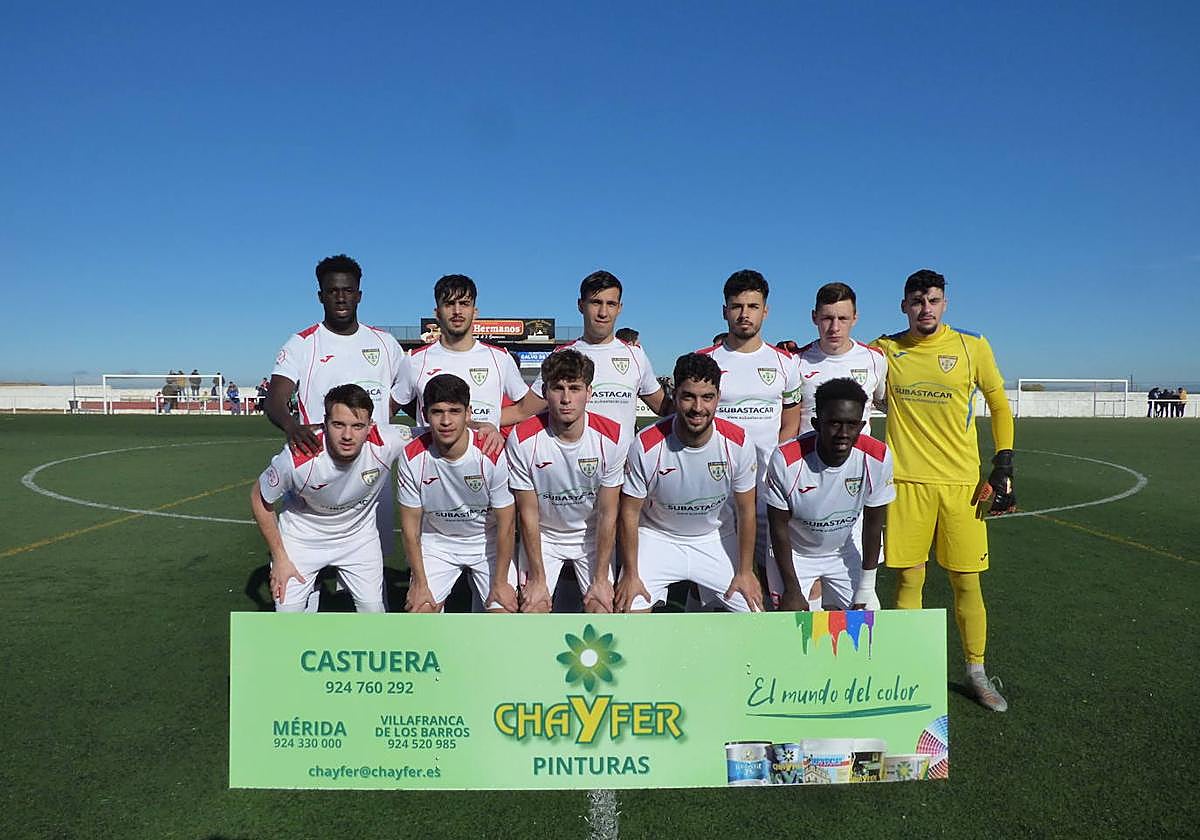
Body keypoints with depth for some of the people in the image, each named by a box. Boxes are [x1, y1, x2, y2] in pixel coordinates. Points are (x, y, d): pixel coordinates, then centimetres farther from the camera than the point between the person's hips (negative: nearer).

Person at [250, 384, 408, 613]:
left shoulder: (386, 442, -32)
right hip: (303, 535, -1)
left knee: (374, 611, 3)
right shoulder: (297, 458, -33)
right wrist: (279, 558, -9)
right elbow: (259, 499, -13)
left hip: (359, 534, 2)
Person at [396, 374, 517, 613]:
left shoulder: (491, 455, -25)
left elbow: (505, 523, -15)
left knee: (505, 611, -10)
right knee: (419, 610, -10)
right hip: (436, 542, 1)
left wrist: (500, 582, -11)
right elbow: (410, 525, -9)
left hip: (488, 542, -1)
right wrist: (420, 583, -8)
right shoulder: (412, 458, -20)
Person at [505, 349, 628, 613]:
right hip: (542, 535, 0)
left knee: (601, 609, -11)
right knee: (532, 608, -13)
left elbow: (607, 515, -12)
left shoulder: (612, 437, -19)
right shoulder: (522, 439, -21)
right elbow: (528, 514, -13)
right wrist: (537, 578, -12)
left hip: (592, 535, 1)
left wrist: (601, 579, -11)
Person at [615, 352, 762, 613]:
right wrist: (631, 575, -10)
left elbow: (746, 511, -5)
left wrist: (745, 572, -1)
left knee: (755, 613, -3)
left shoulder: (738, 443, -18)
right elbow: (630, 513, -12)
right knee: (628, 610, -16)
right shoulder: (646, 445, -24)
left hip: (717, 540, 2)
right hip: (657, 538, -1)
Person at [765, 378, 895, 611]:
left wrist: (865, 591, -4)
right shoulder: (786, 460, -30)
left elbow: (873, 524, -10)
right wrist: (792, 590, -13)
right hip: (795, 553, -2)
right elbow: (779, 527, -17)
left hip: (847, 550, 2)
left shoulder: (878, 458, -23)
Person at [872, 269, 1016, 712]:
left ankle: (976, 673, 24)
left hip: (962, 483, 0)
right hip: (907, 482, 0)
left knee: (967, 581, 6)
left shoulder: (972, 346, 1)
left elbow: (1000, 405, 9)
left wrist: (1003, 469, 3)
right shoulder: (884, 350, 2)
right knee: (909, 579, 4)